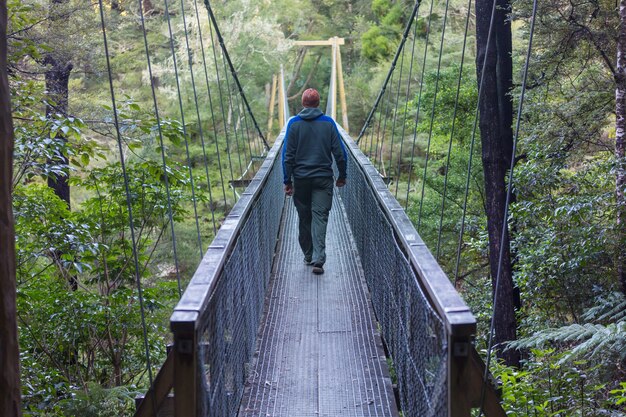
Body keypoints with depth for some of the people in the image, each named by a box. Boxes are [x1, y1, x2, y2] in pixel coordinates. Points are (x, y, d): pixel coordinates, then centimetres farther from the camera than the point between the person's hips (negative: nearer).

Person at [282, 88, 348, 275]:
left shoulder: (294, 123, -1)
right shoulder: (328, 123, 0)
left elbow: (288, 155, -4)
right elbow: (340, 153, 1)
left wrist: (287, 180, 1)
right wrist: (342, 176, 13)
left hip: (300, 178, 1)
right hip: (324, 178, 0)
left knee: (304, 218, 13)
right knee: (320, 217, -4)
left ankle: (308, 256, 21)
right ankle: (318, 259, -16)